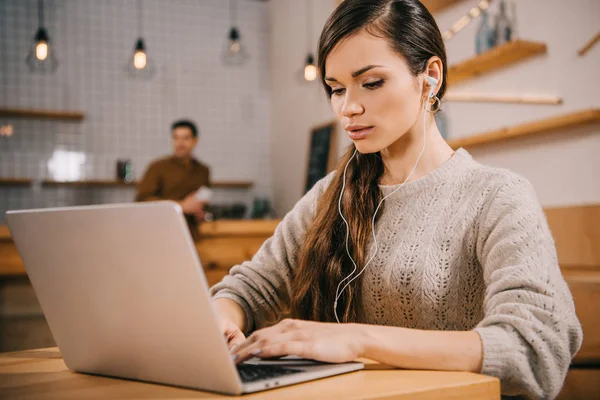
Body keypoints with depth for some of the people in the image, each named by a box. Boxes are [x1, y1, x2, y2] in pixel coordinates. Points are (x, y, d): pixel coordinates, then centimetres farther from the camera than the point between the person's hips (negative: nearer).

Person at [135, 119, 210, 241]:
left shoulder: (203, 171, 14)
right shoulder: (158, 167, 0)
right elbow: (141, 199, -9)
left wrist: (201, 213, 6)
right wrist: (181, 206, -11)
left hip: (190, 235, 3)